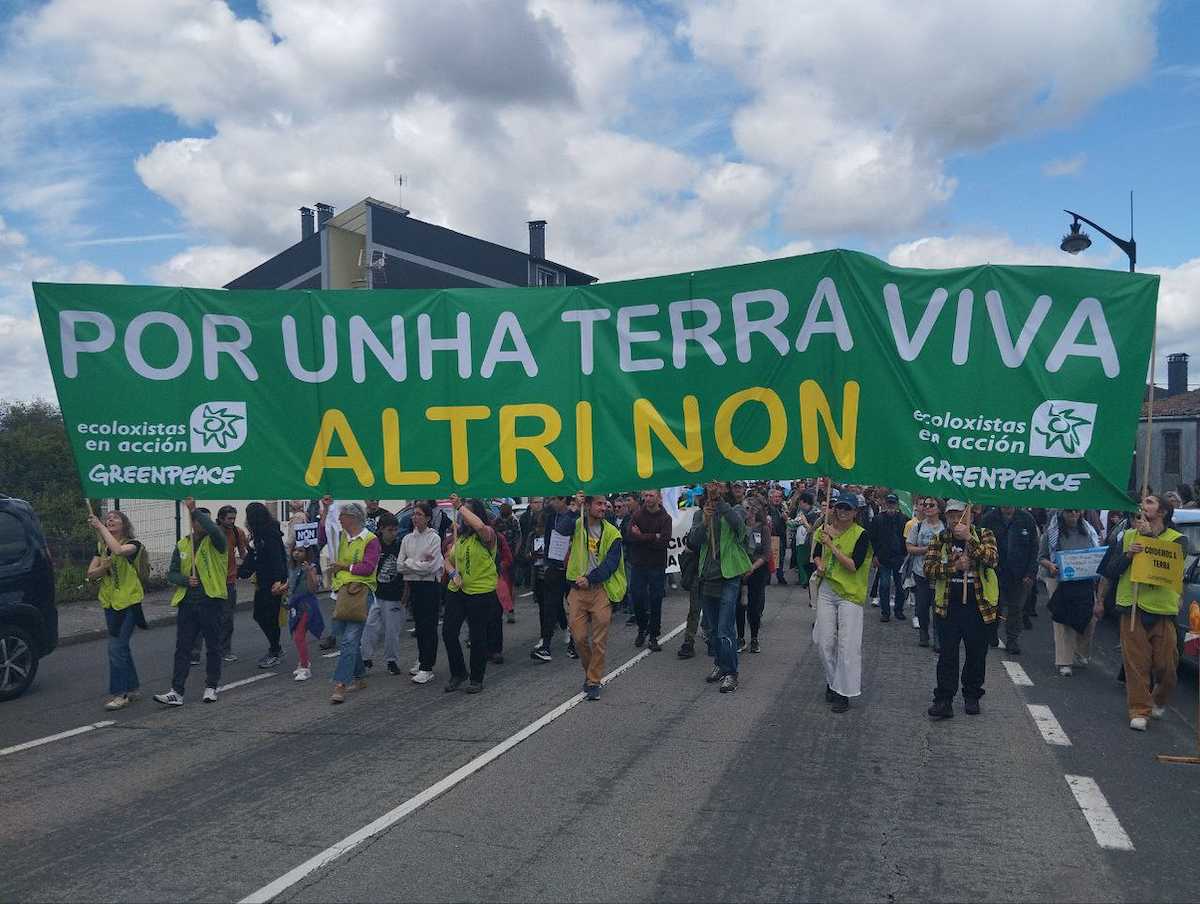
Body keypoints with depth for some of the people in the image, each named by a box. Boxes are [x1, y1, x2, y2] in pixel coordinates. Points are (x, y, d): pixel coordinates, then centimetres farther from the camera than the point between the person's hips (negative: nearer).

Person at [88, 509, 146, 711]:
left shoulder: (132, 544, -10)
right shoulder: (101, 547, 9)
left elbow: (119, 550, -33)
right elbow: (91, 574, 6)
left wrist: (100, 527, -28)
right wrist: (103, 567, -15)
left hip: (129, 602, -7)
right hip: (110, 603, 7)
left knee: (116, 647, -11)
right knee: (121, 647, 14)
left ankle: (120, 694, -4)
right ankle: (133, 688, 25)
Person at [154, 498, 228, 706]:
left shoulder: (214, 542, -2)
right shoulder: (182, 545, 11)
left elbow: (215, 530, -27)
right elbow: (172, 573, 11)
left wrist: (195, 510, -23)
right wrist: (186, 580, -10)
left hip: (211, 601, -4)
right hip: (187, 602, 4)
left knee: (213, 647, 7)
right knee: (182, 648, 3)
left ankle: (211, 687, 19)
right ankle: (177, 691, 4)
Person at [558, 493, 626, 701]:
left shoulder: (612, 533, 2)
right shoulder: (577, 525, 4)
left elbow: (611, 563, -7)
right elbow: (561, 527, -18)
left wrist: (590, 578, -17)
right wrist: (573, 509, -26)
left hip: (601, 589, -1)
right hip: (577, 589, 1)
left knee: (599, 640, -1)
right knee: (579, 637, 3)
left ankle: (593, 681, 10)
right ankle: (589, 672, 27)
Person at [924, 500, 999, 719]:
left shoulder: (983, 535, 0)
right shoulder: (939, 539, 4)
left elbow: (992, 559, -19)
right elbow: (928, 568, -6)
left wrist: (968, 539, -24)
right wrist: (954, 566, -18)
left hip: (978, 605, 0)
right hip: (948, 606, 1)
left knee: (976, 653, 10)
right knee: (947, 654, 1)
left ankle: (972, 696, 26)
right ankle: (944, 700, 5)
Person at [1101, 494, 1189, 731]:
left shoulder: (1177, 539, 3)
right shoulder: (1128, 536, 10)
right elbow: (1111, 572, 6)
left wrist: (1151, 535, -16)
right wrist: (1128, 555, -11)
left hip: (1163, 609, -1)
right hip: (1133, 607, 1)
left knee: (1166, 664, 5)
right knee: (1136, 663, -1)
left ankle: (1159, 701, 31)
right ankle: (1139, 710, 6)